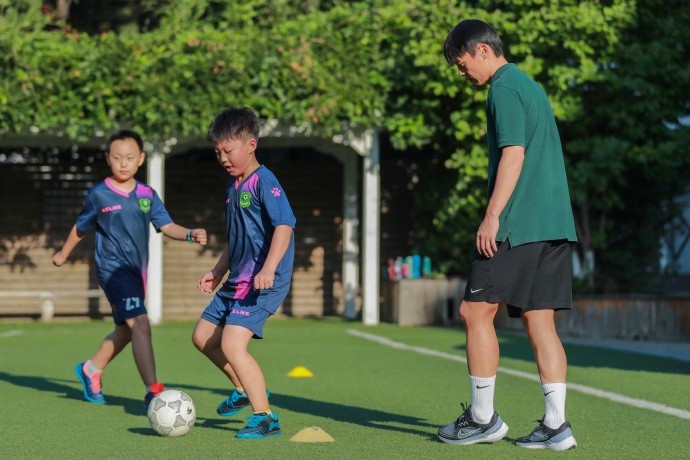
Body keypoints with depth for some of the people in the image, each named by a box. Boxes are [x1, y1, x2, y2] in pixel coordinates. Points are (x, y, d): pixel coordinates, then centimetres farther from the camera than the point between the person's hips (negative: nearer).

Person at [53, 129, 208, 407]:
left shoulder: (147, 194, 4)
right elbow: (81, 227, 10)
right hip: (113, 269, -6)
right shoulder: (98, 195, -6)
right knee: (141, 323, -21)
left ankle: (91, 369, 44)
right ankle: (153, 392, -24)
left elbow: (166, 226, -1)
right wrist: (63, 254, 23)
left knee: (126, 329, 19)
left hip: (137, 272, 6)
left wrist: (190, 235, -20)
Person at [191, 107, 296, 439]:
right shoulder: (232, 186, 14)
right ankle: (246, 390, 32)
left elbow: (284, 225, -25)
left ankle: (265, 418, -11)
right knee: (202, 336, 16)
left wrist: (269, 269, -34)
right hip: (237, 280, 10)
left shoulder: (264, 182, -14)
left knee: (232, 345, -19)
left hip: (264, 282, -10)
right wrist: (218, 272, 24)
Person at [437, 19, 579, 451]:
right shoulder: (533, 87, 21)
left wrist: (492, 216, -18)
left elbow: (514, 154, -17)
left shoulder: (504, 89, -7)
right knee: (540, 321, 6)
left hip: (519, 223, -9)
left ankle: (483, 418, 2)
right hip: (555, 223, 9)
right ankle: (556, 424, 2)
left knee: (476, 310, -2)